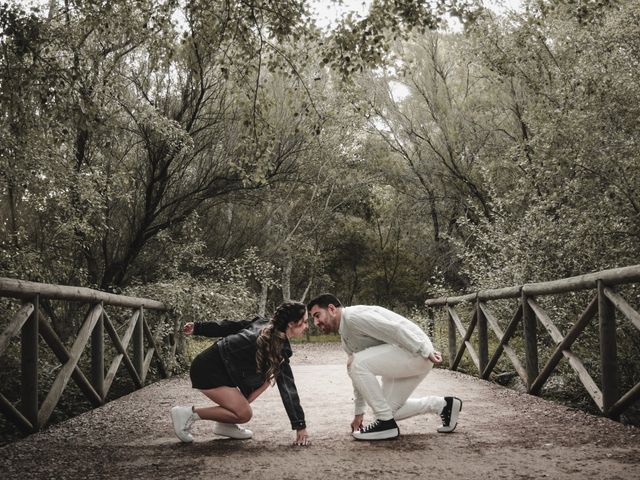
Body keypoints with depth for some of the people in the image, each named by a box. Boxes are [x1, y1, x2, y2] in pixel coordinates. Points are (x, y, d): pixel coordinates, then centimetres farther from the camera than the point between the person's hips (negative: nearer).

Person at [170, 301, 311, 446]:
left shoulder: (264, 325, 6)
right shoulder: (279, 349, -18)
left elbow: (229, 326, 11)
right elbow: (287, 388, -17)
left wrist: (197, 328, 19)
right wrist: (300, 425, -14)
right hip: (209, 370, -9)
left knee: (268, 376, 7)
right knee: (244, 414, -10)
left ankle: (225, 424, 11)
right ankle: (189, 413, -2)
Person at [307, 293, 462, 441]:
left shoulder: (353, 316, -15)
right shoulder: (346, 340, 17)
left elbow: (394, 329, -22)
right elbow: (360, 376, 25)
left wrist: (426, 352, -22)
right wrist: (358, 413, 27)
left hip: (417, 351, -11)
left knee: (356, 364, -22)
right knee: (388, 409, 13)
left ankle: (386, 423, -12)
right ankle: (442, 404, 25)